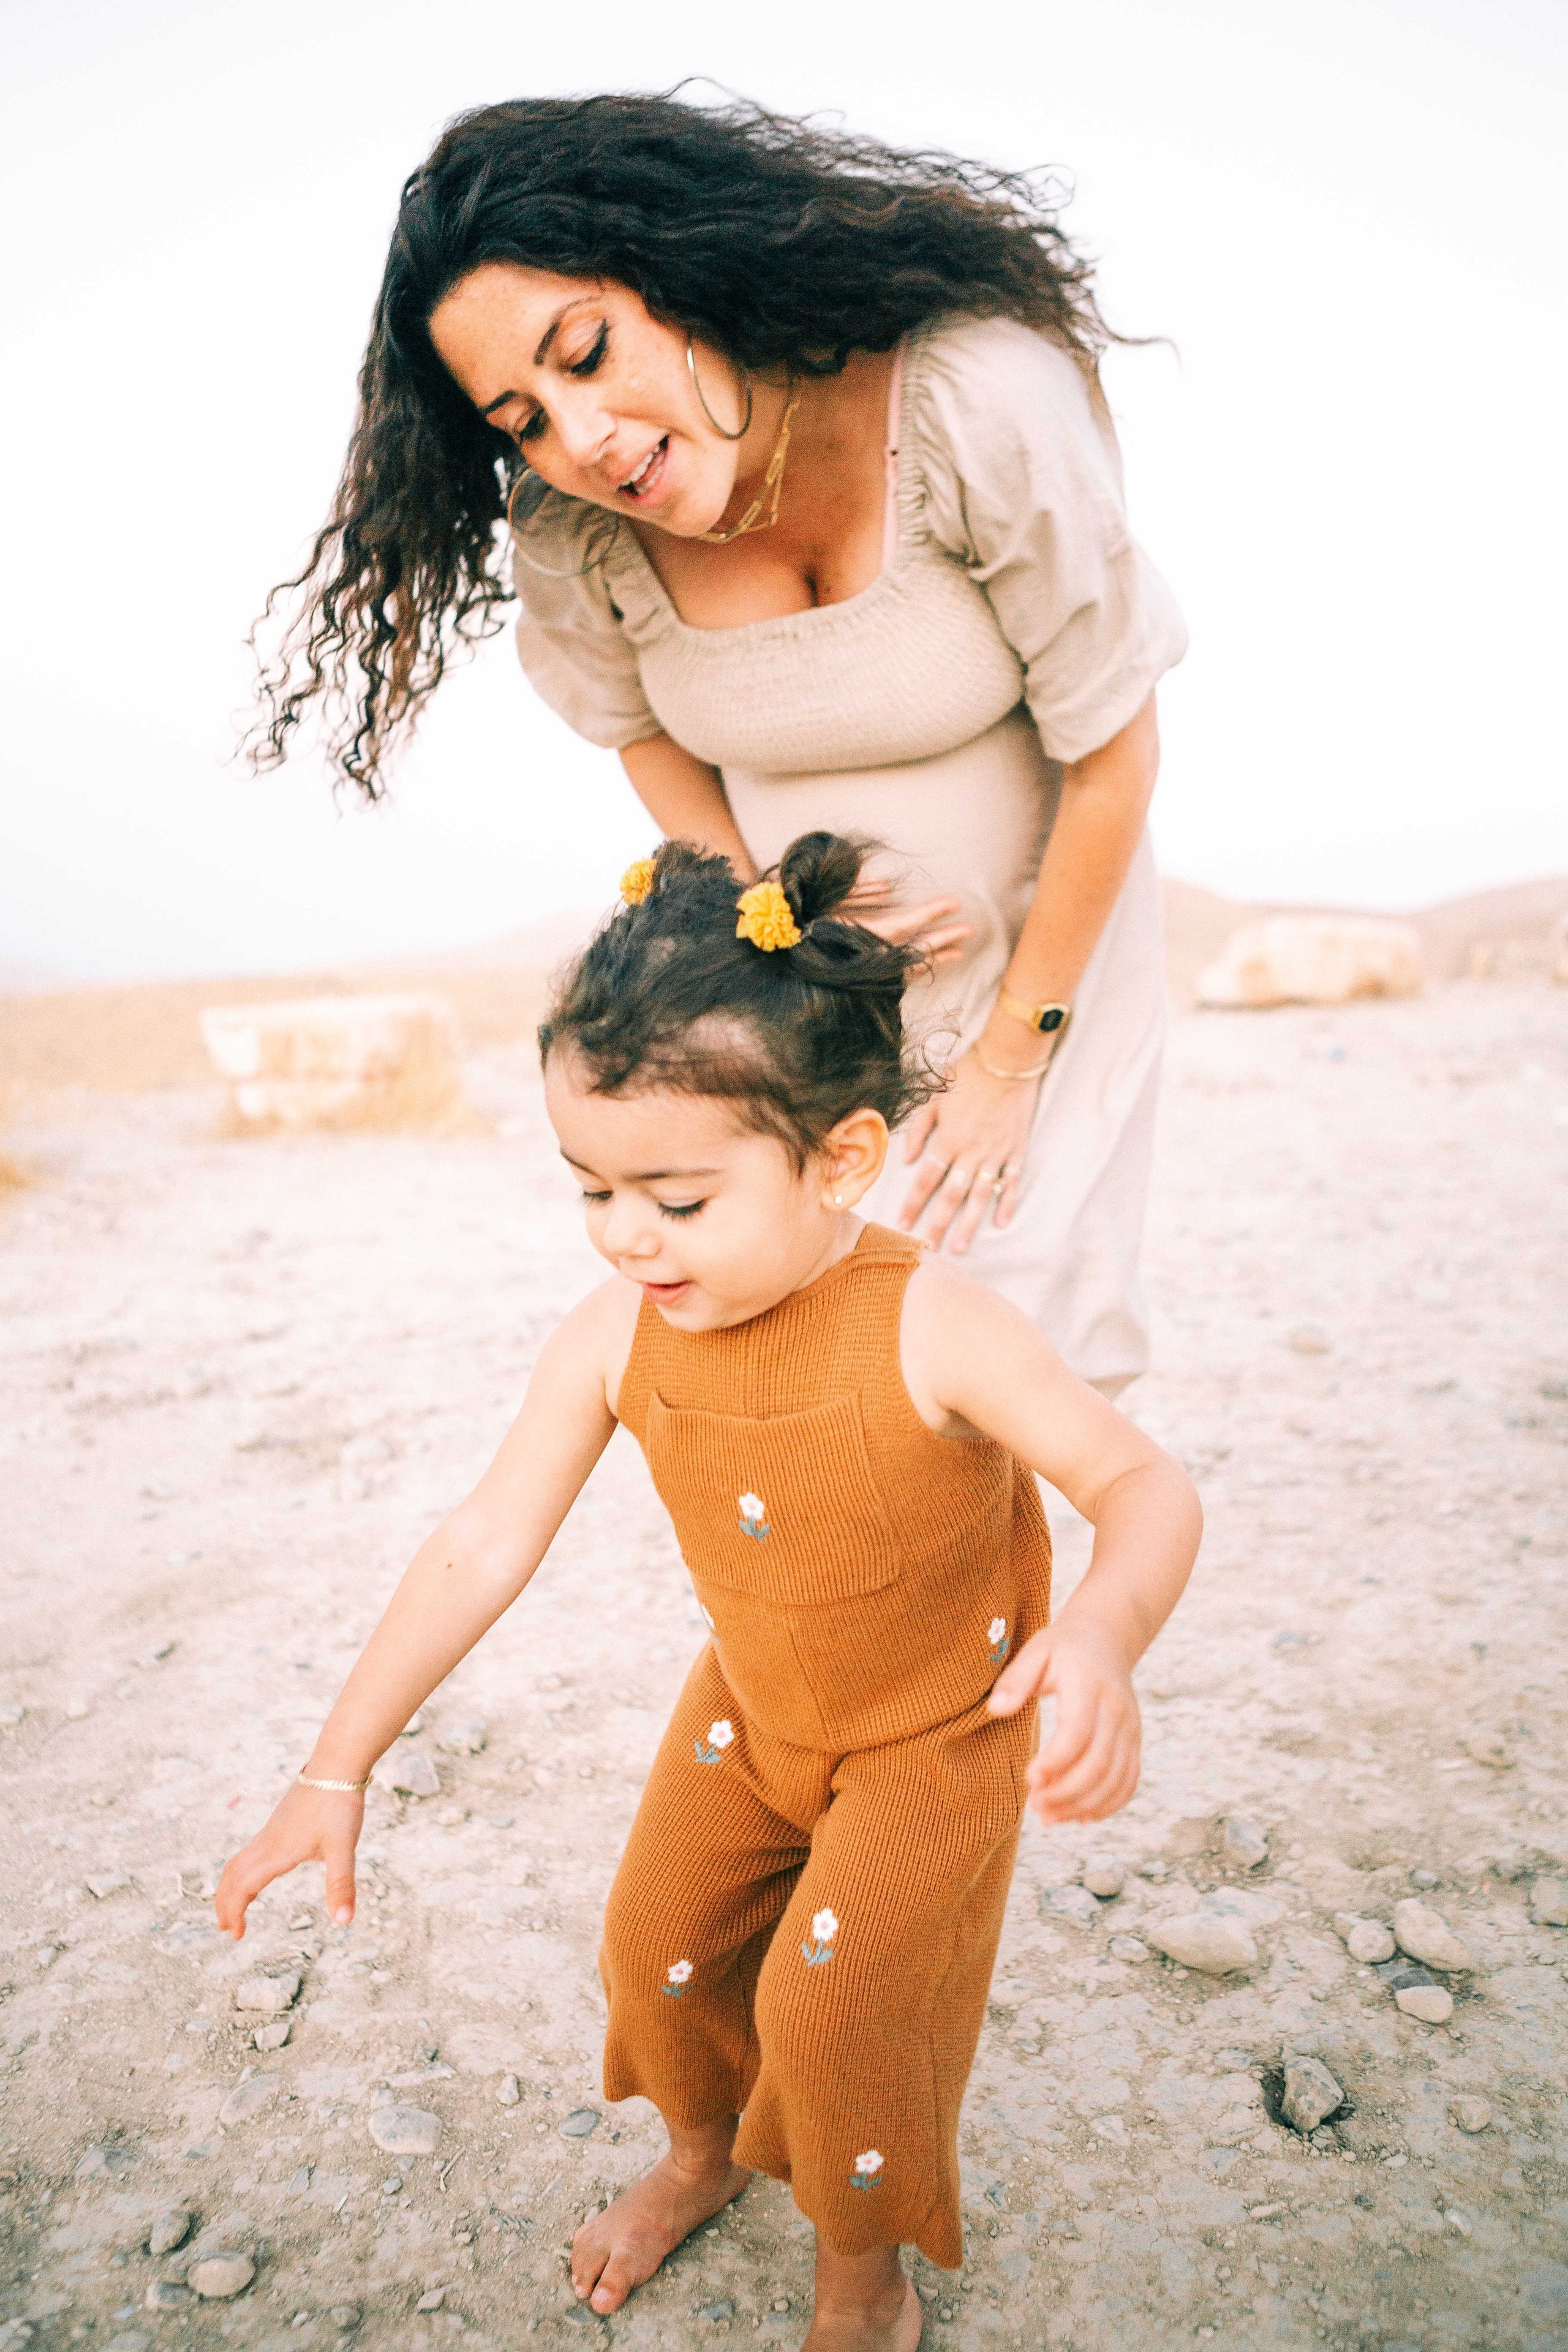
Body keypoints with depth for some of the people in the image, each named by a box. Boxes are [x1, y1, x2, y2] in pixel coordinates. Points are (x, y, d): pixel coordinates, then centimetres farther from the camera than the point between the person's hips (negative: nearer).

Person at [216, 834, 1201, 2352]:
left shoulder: (933, 1334, -34)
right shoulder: (615, 1341, -22)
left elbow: (1144, 1485, -28)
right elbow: (484, 1547, -15)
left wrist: (1105, 1633, -51)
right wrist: (338, 1772, -12)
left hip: (939, 1729, -4)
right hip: (752, 1709, 5)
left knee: (829, 1999, -10)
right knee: (658, 1939, 14)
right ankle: (703, 2150, 50)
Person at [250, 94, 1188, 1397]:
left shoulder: (982, 405, -29)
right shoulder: (566, 535, -18)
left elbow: (1113, 751, -19)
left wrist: (1012, 1058, -13)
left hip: (1050, 920, -2)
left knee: (1020, 1315, -3)